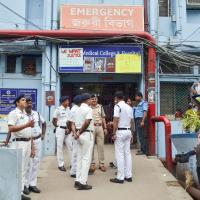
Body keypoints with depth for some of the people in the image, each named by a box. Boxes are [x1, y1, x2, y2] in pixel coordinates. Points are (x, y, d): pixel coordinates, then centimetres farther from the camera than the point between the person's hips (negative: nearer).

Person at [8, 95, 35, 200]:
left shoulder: (26, 115, 18)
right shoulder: (13, 113, -6)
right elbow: (10, 129, -18)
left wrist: (32, 147, 15)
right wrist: (26, 125, -21)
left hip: (28, 143, 8)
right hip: (19, 143, -8)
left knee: (24, 169, 10)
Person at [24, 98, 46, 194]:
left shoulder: (37, 114, 7)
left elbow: (43, 123, 23)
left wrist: (43, 134, 15)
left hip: (37, 140, 6)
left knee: (36, 163, 10)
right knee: (27, 164, -3)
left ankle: (32, 184, 21)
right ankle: (25, 185, 10)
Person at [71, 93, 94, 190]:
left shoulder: (78, 109, 15)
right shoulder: (88, 109, -10)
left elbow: (73, 123, 10)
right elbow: (87, 122, -23)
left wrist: (75, 133, -3)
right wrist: (80, 132, -12)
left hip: (79, 135, 8)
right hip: (87, 134, -8)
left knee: (79, 158, 13)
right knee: (86, 158, -3)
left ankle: (78, 180, 16)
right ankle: (82, 182, -3)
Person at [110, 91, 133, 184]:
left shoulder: (118, 106, -10)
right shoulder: (129, 107, 11)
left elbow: (116, 120, -16)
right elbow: (131, 120, 13)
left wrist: (114, 133, -12)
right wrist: (131, 134, 19)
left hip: (120, 131, -7)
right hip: (128, 131, 7)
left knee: (120, 154, -3)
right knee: (127, 153, 11)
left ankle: (120, 177, -1)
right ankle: (128, 175, 15)